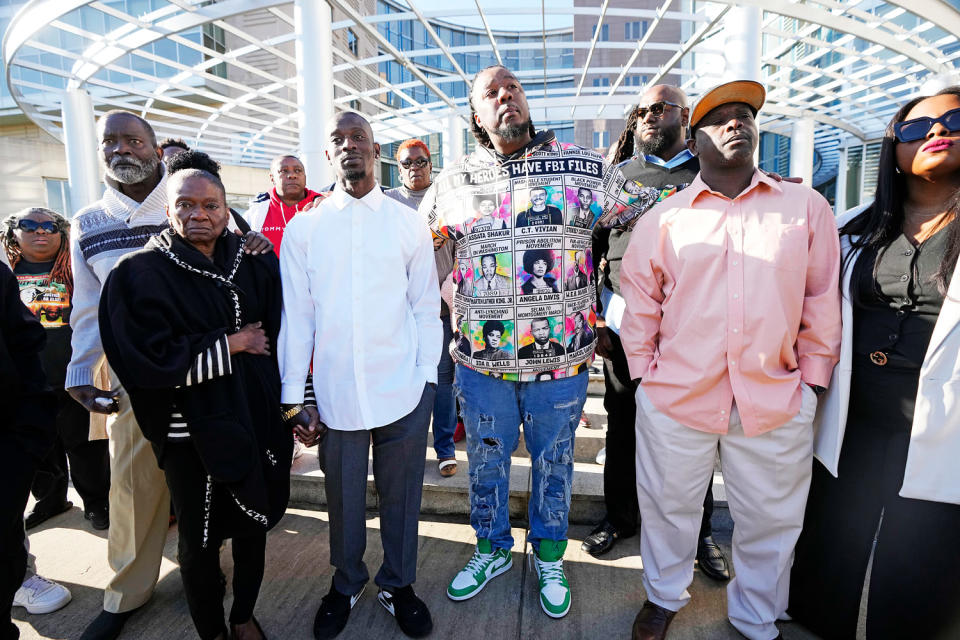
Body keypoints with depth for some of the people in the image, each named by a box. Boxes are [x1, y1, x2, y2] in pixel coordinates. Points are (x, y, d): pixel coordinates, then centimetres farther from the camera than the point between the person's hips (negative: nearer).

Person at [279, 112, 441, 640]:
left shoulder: (409, 223, 4)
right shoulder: (303, 229, 4)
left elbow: (426, 307, 4)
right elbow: (296, 316, 3)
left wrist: (427, 377, -1)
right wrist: (294, 395, 1)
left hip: (403, 391, 0)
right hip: (336, 393, 1)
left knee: (401, 494, 13)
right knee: (343, 496, 16)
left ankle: (397, 584, 38)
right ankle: (346, 582, 42)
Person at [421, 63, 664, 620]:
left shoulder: (585, 166, -1)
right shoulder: (453, 183, 4)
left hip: (560, 359, -1)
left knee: (554, 465, 17)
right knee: (486, 464, 18)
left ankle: (549, 559, 42)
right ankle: (492, 550, 45)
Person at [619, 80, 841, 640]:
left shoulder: (807, 206, 5)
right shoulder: (664, 217, 2)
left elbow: (823, 302, 6)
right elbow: (639, 302, 5)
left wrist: (811, 382, 4)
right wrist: (645, 373, 2)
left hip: (775, 402, 1)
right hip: (675, 400, 0)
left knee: (771, 521, 17)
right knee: (669, 507, 16)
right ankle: (665, 595, 44)